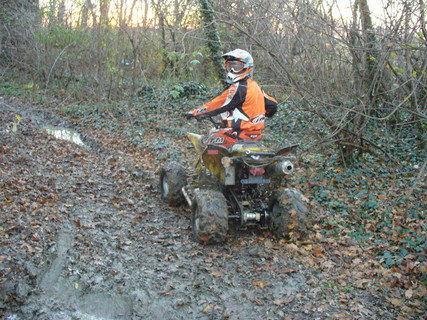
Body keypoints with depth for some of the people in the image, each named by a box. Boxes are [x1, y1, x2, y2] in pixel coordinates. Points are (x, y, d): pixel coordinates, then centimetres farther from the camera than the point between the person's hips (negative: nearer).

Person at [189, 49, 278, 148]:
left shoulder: (238, 88, -16)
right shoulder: (255, 86, 11)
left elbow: (219, 106, -12)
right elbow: (272, 104, 17)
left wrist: (195, 112, -4)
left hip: (243, 132, -9)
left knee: (211, 142, -7)